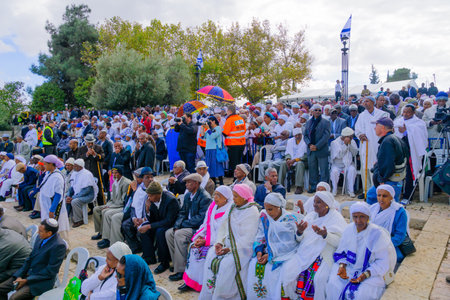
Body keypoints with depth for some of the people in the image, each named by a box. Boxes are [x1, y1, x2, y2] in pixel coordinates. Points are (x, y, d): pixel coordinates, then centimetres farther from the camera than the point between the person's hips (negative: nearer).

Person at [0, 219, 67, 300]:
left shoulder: (59, 245, -24)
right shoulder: (41, 237, 0)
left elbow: (50, 271, -19)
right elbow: (30, 258, 10)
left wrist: (27, 280, -15)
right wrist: (20, 276, -2)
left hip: (42, 281, -8)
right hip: (28, 273, 8)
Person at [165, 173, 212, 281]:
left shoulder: (205, 197, -17)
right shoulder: (188, 195, 11)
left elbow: (201, 218, -21)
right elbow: (182, 212, 13)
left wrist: (183, 224, -16)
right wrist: (177, 225, -5)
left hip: (199, 227, -9)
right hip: (188, 225, 9)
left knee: (179, 235, -27)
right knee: (169, 233, -6)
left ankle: (180, 270, -20)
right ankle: (177, 263, 4)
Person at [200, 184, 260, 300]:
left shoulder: (252, 212, -11)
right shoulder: (232, 208, 11)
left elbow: (248, 238, -15)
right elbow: (224, 227, 13)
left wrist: (230, 249, -18)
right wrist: (219, 242, -3)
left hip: (243, 248, -6)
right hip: (228, 244, 6)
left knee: (227, 263, -25)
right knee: (210, 256, -12)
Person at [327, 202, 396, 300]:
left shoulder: (378, 234, -16)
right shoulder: (348, 229, -2)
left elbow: (383, 262, -13)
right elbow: (341, 252, 8)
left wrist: (365, 275, -23)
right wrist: (342, 266, -11)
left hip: (372, 272, -3)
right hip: (349, 267, 4)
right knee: (333, 286, -21)